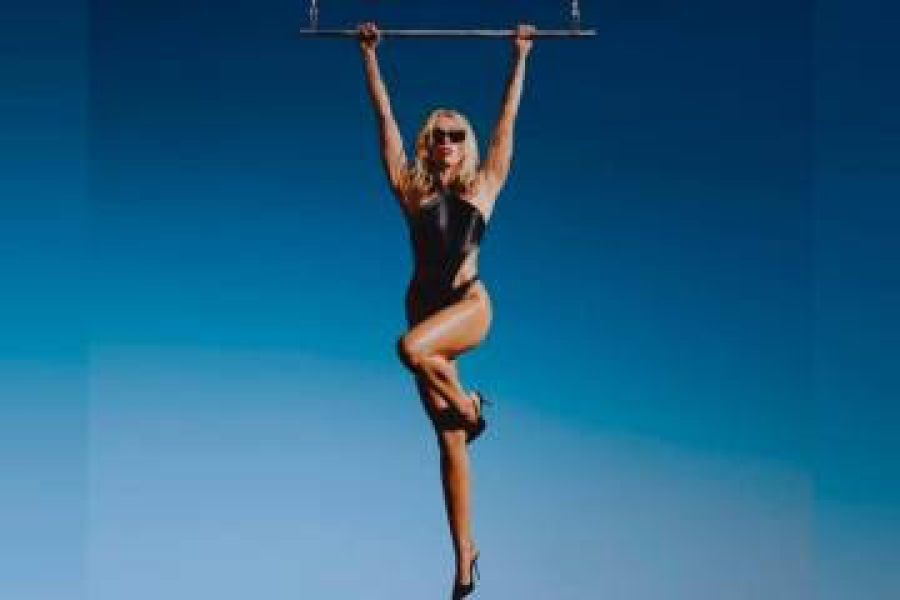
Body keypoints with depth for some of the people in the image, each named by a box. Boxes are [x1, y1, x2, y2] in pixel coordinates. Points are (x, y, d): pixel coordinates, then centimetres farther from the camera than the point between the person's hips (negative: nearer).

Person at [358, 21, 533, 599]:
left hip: (470, 306, -2)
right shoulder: (411, 188, 7)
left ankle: (469, 403, -6)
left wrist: (521, 57, 14)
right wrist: (370, 54, 12)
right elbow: (385, 117, 10)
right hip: (426, 308, 2)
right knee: (450, 443, 3)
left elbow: (508, 119, 10)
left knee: (411, 346, -35)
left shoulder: (483, 186, 5)